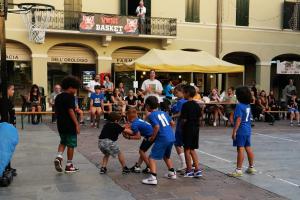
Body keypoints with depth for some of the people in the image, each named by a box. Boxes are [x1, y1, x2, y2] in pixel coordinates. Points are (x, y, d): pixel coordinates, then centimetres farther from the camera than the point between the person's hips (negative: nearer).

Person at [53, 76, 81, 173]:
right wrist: (77, 124, -20)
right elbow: (71, 111, -21)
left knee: (63, 142, 22)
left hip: (60, 124, 7)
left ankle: (58, 157, 0)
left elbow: (56, 111, 15)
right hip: (70, 125, -7)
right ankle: (69, 165, 10)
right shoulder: (70, 97, -14)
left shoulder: (58, 97, 10)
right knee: (71, 144, 4)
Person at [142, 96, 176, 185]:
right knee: (166, 156, 30)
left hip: (162, 139, -8)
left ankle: (153, 178, -12)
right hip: (171, 137, 8)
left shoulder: (151, 115, -6)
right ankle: (172, 173, 37)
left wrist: (152, 137, -7)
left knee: (152, 157, -2)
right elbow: (172, 123, 17)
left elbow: (157, 127, -19)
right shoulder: (163, 113, 16)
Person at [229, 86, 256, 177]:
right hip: (248, 130, 8)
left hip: (241, 131, -8)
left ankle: (238, 170, -1)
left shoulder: (239, 106, -16)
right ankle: (251, 167, 25)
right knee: (248, 148, 15)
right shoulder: (248, 105, 9)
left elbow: (239, 119, -21)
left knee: (240, 149, -5)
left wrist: (234, 131, -19)